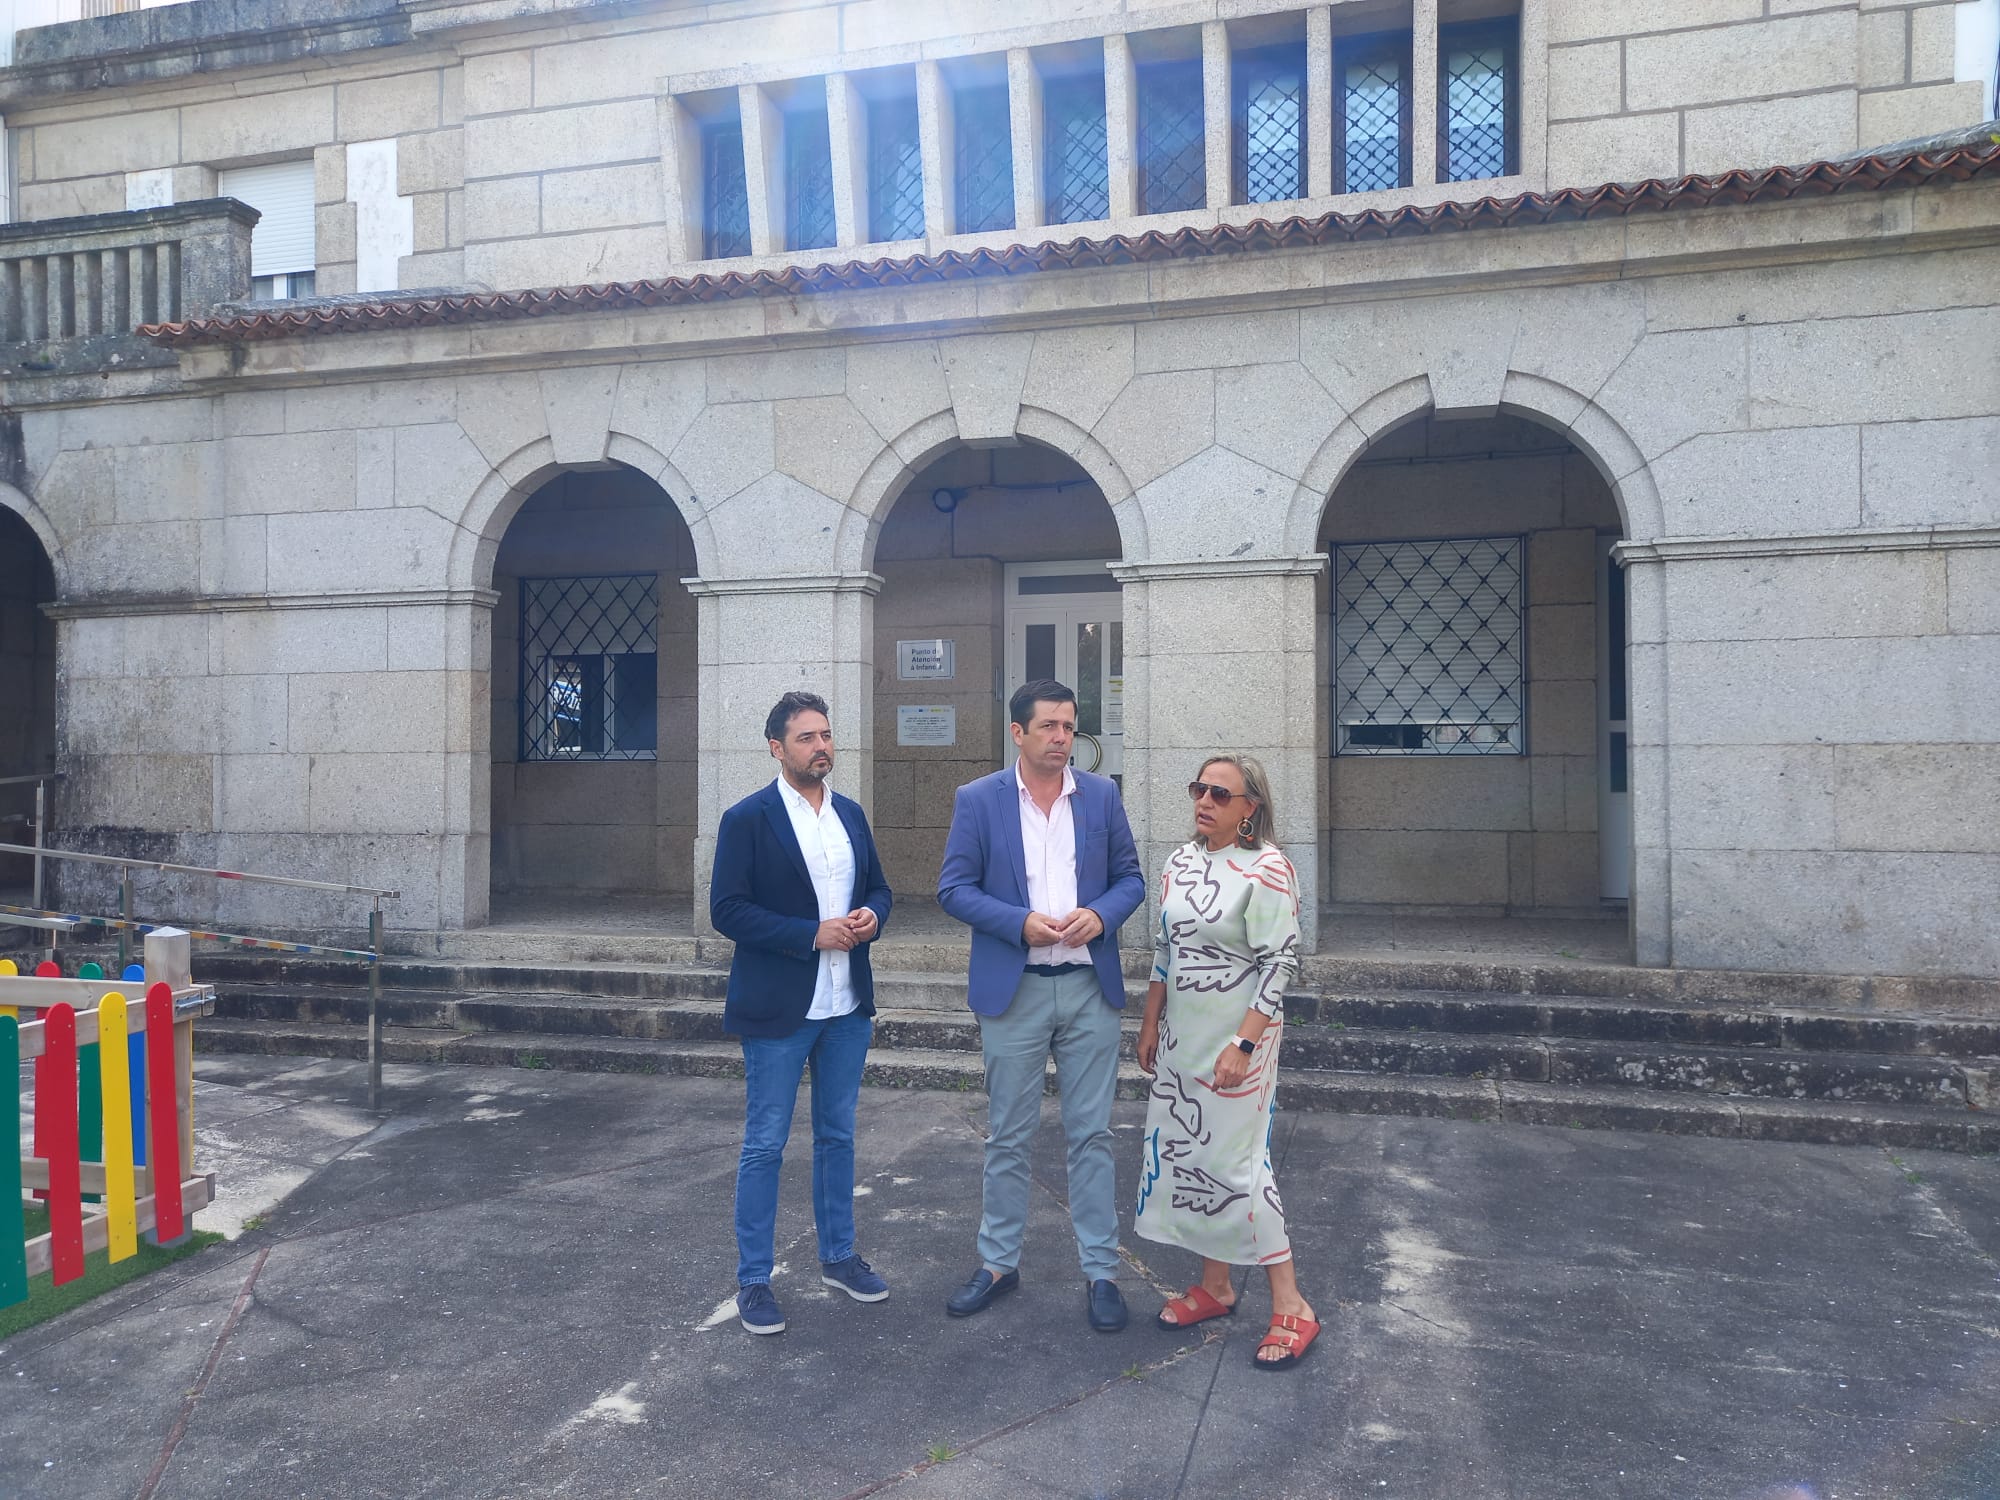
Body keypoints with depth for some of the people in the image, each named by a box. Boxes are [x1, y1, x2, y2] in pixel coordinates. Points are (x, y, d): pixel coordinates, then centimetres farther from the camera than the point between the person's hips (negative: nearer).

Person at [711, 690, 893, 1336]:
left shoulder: (851, 814, 8)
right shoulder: (747, 819, -9)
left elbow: (878, 887, 16)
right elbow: (727, 909, -14)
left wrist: (872, 916, -7)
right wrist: (812, 935, -20)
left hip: (847, 1006, 6)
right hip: (778, 1010, -5)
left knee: (837, 1136, 17)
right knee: (765, 1145, 4)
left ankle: (838, 1256, 32)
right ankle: (753, 1279, 18)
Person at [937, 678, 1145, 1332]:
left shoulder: (1102, 795, 4)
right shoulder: (978, 799, -2)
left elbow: (1130, 877, 8)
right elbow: (953, 888, -3)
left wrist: (1100, 914, -13)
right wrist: (1020, 923, -17)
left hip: (1090, 988, 2)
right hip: (1013, 990, -1)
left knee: (1092, 1136, 8)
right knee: (1007, 1137, 10)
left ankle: (1099, 1271, 20)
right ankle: (999, 1263, 26)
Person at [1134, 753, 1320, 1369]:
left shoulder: (1267, 869, -15)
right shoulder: (1180, 862, 6)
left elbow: (1279, 966, -16)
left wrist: (1243, 1044, -20)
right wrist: (1150, 1024, 13)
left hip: (1237, 1040, -7)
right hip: (1180, 1040, 7)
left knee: (1236, 1163, -5)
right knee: (1182, 1154, 11)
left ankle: (1290, 1306, 10)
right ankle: (1215, 1286, 28)